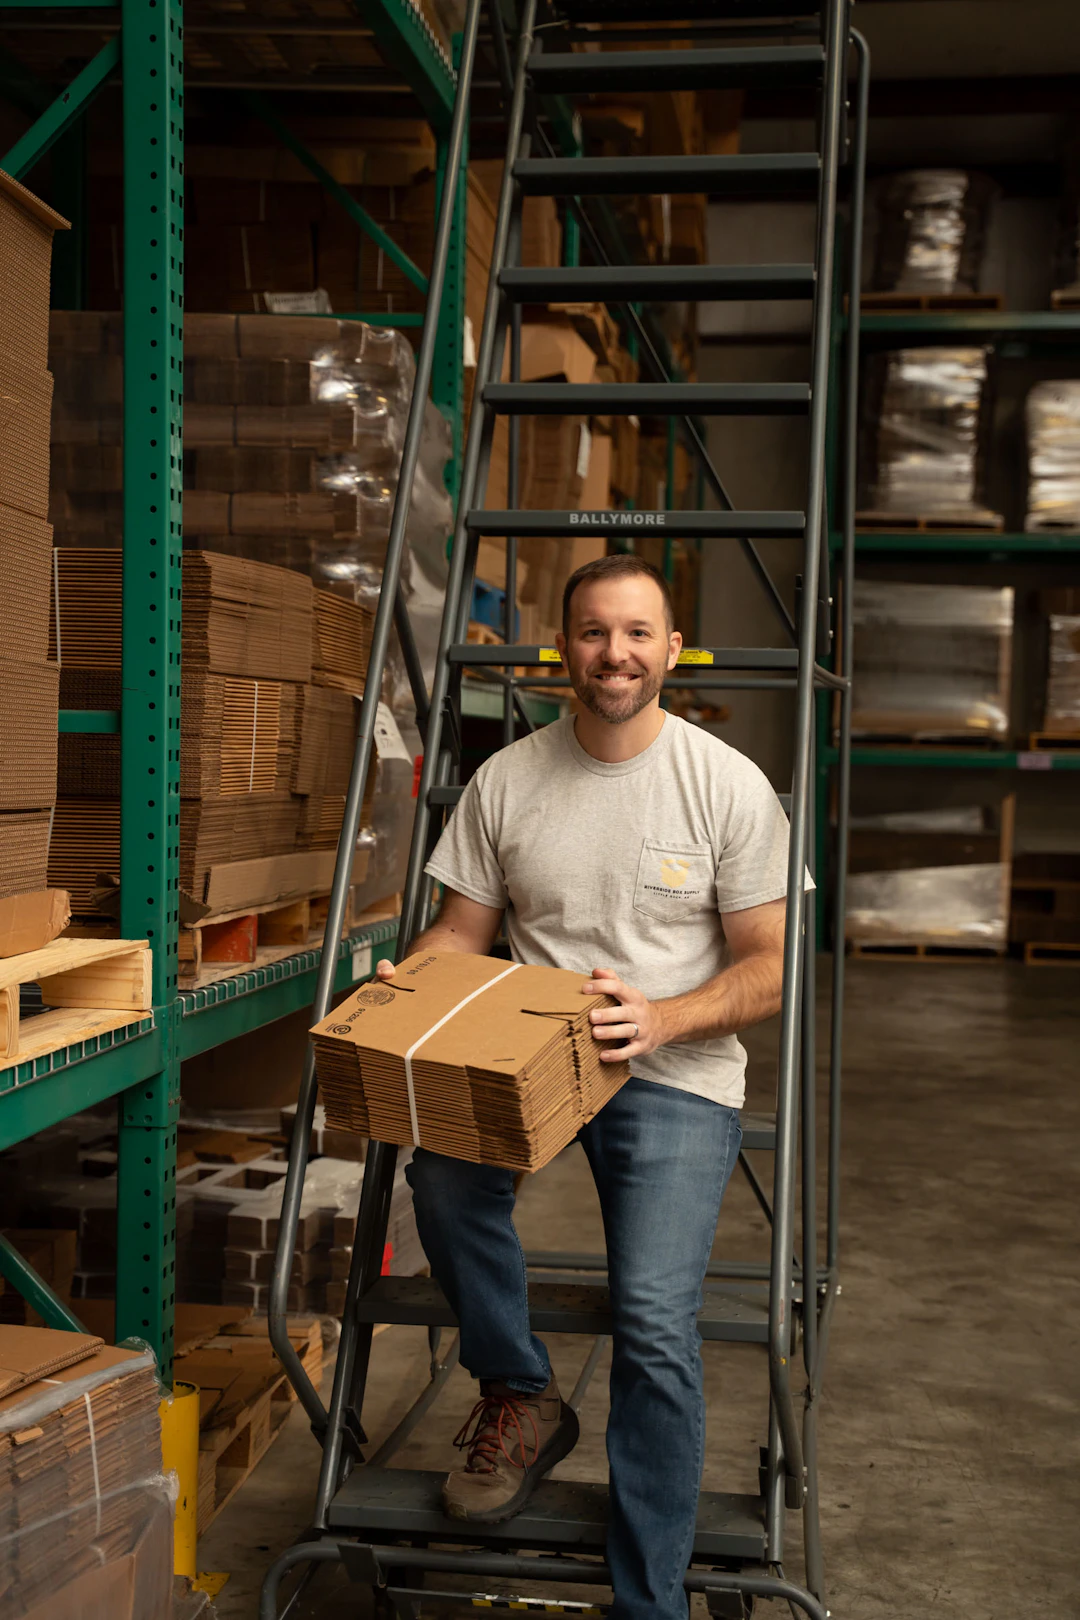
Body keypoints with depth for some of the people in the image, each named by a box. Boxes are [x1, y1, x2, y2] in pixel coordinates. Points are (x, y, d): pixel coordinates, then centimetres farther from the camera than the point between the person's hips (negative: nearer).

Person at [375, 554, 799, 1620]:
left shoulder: (729, 786, -4)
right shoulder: (505, 780, 4)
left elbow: (768, 967, -2)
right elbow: (461, 933, 10)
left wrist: (661, 1019, -21)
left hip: (679, 1075, -2)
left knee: (654, 1322, -22)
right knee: (444, 1162, -30)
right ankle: (518, 1396, -3)